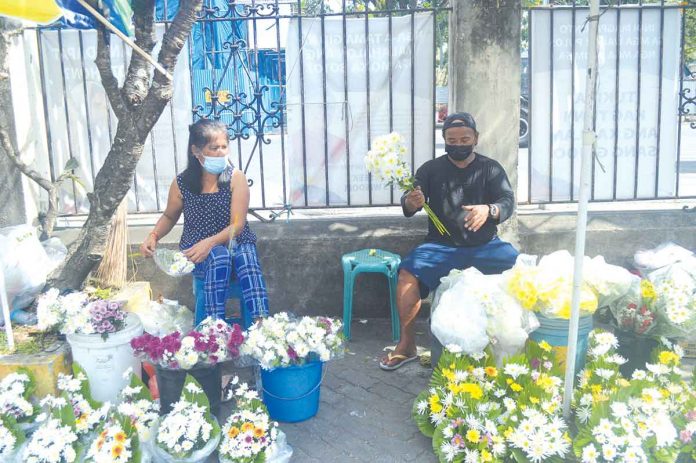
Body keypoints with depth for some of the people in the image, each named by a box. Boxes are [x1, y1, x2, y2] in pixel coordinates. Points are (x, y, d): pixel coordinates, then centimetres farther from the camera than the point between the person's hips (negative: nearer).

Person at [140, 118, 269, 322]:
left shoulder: (236, 177, -7)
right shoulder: (182, 183, -2)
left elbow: (237, 225, -12)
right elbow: (169, 216, 17)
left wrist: (210, 242, -28)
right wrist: (153, 236, -3)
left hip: (236, 243, 0)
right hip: (197, 253, 0)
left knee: (246, 258, -37)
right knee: (219, 256, -37)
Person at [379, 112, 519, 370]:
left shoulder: (491, 169, 6)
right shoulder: (431, 169, 5)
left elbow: (508, 201, -6)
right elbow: (408, 207, -3)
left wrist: (489, 210, -30)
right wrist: (411, 202, -29)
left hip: (485, 246, 1)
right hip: (441, 246, 0)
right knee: (408, 275, -26)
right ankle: (407, 344, -10)